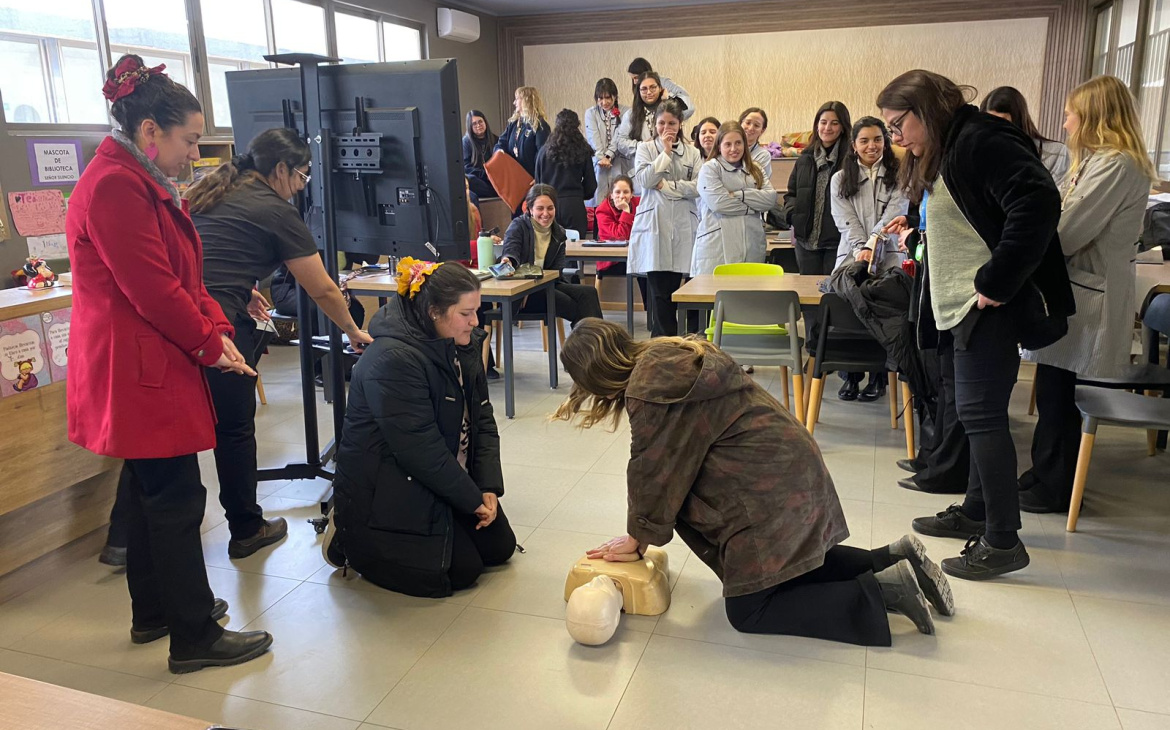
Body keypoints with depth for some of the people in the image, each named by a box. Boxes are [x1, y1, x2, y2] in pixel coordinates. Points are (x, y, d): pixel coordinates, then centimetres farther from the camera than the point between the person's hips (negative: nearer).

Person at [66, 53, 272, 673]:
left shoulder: (140, 182, 16)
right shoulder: (114, 187, -19)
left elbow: (182, 274, 15)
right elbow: (152, 290, -22)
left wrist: (216, 329, 1)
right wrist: (209, 345, -10)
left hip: (143, 370, 11)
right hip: (140, 372, -11)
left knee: (149, 493, 19)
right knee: (176, 500, -4)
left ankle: (153, 612, 33)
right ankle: (194, 638, 7)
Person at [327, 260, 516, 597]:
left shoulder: (463, 345, 0)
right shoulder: (392, 359, -27)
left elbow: (483, 420, 3)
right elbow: (421, 449, -28)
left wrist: (489, 488, -8)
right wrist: (472, 499, -19)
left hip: (447, 480, 9)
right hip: (384, 491, -9)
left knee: (499, 547, 9)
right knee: (462, 570, -12)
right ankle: (352, 540, 5)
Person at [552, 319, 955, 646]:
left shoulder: (650, 390, -20)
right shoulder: (666, 354, 10)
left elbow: (654, 474, -10)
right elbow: (665, 465, 16)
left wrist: (638, 539, 6)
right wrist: (642, 529, 17)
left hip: (770, 493, -10)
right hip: (792, 468, 10)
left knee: (748, 611, 1)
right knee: (786, 566, 25)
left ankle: (884, 592, -3)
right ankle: (893, 559, 19)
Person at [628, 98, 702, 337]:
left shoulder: (692, 153, 12)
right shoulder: (646, 149, 10)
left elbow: (698, 187, -2)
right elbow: (644, 179, -8)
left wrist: (666, 186, -6)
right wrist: (665, 152, -4)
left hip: (682, 227, 2)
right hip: (654, 226, -2)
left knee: (674, 286, 2)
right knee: (659, 291, -5)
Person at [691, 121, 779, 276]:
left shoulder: (755, 170, 20)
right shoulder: (710, 168, 3)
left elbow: (771, 198, 4)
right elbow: (718, 202, -13)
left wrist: (739, 194, -7)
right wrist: (753, 206, -1)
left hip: (752, 249, 5)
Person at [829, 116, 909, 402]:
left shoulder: (898, 176, 9)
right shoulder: (840, 180, 13)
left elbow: (893, 214, -6)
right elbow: (846, 221, 1)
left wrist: (871, 244, -20)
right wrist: (860, 249, -14)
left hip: (888, 256, -1)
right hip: (851, 255, 1)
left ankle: (878, 378, 6)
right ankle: (850, 375, 7)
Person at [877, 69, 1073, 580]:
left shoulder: (980, 141, -14)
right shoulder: (943, 156, 18)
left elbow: (1039, 202, -26)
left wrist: (997, 282, -24)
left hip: (993, 305, -10)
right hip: (967, 304, 11)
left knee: (980, 413, -8)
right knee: (979, 412, 16)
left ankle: (1003, 541, 1)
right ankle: (977, 511, 28)